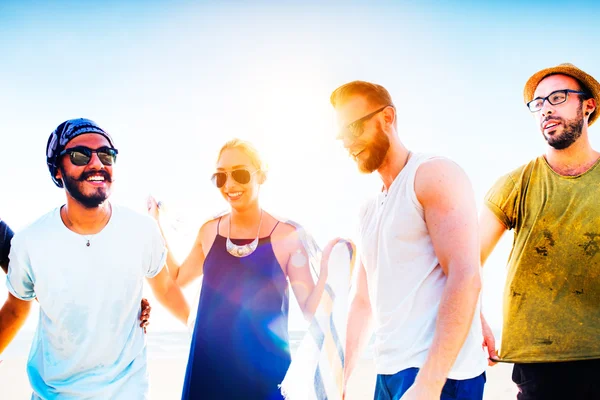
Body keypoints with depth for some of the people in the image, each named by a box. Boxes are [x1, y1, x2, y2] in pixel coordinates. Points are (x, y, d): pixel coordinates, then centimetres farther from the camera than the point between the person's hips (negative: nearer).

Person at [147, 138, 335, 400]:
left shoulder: (287, 236, -8)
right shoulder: (209, 232, 2)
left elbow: (310, 310, -7)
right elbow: (176, 280, 17)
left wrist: (328, 268, -23)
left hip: (264, 369, -3)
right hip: (207, 367, 3)